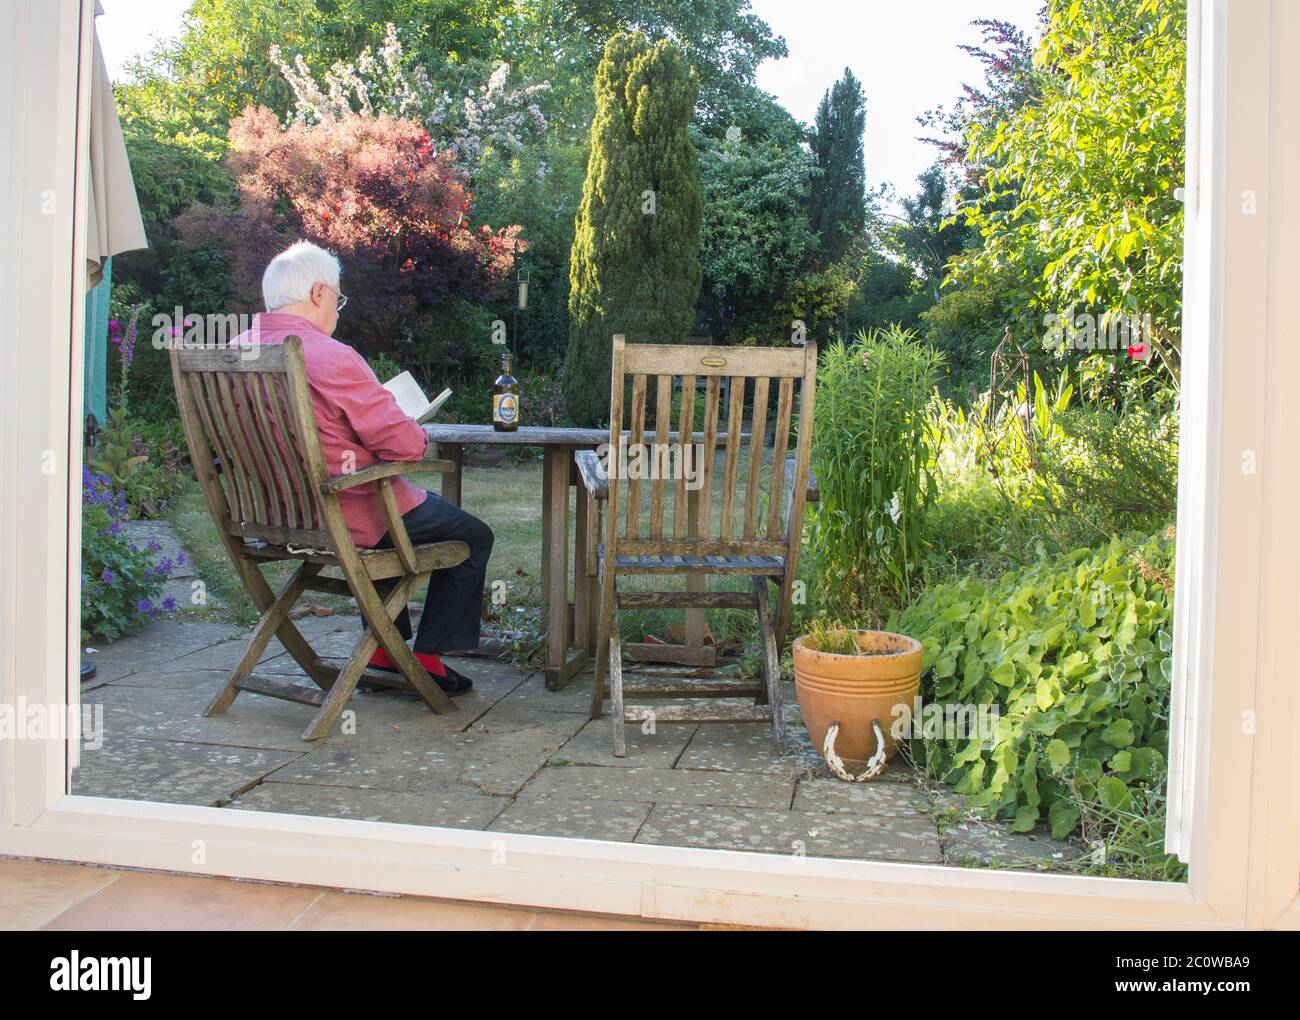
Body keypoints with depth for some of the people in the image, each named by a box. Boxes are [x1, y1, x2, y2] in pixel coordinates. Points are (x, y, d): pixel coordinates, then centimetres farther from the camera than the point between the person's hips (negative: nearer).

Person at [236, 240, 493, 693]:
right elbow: (404, 443, -23)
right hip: (346, 517, -8)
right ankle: (428, 656, 15)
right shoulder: (331, 357, -25)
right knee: (473, 536, 13)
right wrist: (420, 435, 0)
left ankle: (382, 645, 34)